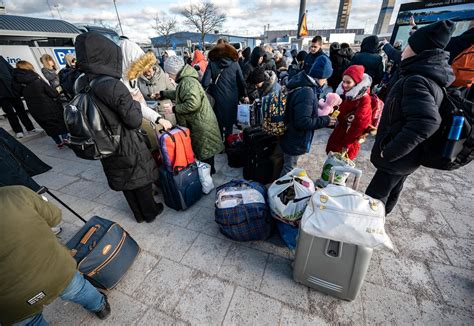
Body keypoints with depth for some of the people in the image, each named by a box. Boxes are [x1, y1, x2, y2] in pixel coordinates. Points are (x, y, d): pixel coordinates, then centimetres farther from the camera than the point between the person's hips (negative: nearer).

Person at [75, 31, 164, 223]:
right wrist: (136, 102, -3)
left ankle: (139, 214, 39)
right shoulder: (114, 86, -24)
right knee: (141, 180, 14)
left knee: (125, 182, 20)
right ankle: (150, 212, 34)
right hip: (129, 147, -6)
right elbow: (135, 121, -20)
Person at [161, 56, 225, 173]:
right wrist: (163, 94, 28)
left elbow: (193, 104, -31)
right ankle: (209, 170, 35)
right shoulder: (185, 80, 12)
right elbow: (178, 94, 29)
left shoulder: (188, 82, -21)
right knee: (204, 148, 20)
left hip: (201, 123, -10)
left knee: (204, 150, 5)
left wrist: (174, 108, -21)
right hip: (197, 122, 10)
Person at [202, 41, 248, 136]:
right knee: (229, 123, 16)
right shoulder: (235, 64, 1)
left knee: (218, 124, 13)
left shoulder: (212, 64, -2)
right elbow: (241, 82, 4)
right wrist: (244, 95, 16)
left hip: (217, 99, -1)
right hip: (232, 99, 1)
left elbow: (205, 83, -12)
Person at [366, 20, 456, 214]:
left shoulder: (417, 81, -24)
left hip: (397, 158, -10)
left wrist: (389, 152, -27)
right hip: (408, 154, 10)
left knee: (374, 197, 2)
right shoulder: (432, 75, 7)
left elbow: (425, 122, -36)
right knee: (392, 191, 25)